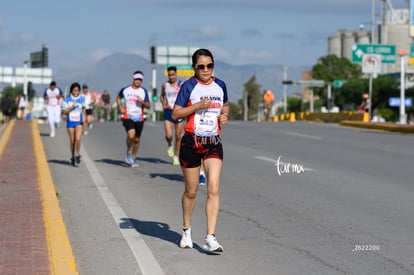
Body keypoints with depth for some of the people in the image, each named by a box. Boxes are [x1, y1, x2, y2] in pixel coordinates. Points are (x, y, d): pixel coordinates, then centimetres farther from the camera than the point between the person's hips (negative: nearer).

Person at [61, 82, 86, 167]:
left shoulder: (82, 98, 1)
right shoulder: (67, 99, -3)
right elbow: (64, 111, -3)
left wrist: (84, 117, 4)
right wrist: (71, 107, -18)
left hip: (79, 121, 0)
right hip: (70, 121, 0)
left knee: (78, 138, -19)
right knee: (72, 140, 7)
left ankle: (77, 155, 0)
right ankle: (72, 157, 24)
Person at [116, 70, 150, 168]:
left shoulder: (144, 91, 4)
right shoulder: (125, 90, 2)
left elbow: (148, 106, 4)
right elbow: (118, 98, 22)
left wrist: (142, 102, -17)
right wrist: (120, 107, 6)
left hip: (139, 118, 2)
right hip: (128, 117, -2)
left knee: (137, 139, 9)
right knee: (131, 134, -25)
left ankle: (133, 158, 26)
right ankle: (128, 152, -1)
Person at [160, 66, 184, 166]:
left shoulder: (182, 85, -1)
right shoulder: (165, 85, 4)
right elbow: (162, 96, 20)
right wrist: (163, 104, 2)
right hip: (168, 112, 0)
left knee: (178, 137, 4)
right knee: (168, 135, -14)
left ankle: (176, 157, 19)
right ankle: (170, 146, 21)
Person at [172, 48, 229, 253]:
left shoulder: (220, 85, 8)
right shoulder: (189, 86, -4)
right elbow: (175, 114, -7)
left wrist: (224, 116, 4)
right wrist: (197, 106, -18)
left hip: (214, 143, 2)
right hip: (191, 142, -2)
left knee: (214, 188, -13)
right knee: (191, 191, 9)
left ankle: (210, 238, -14)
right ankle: (186, 230, 33)